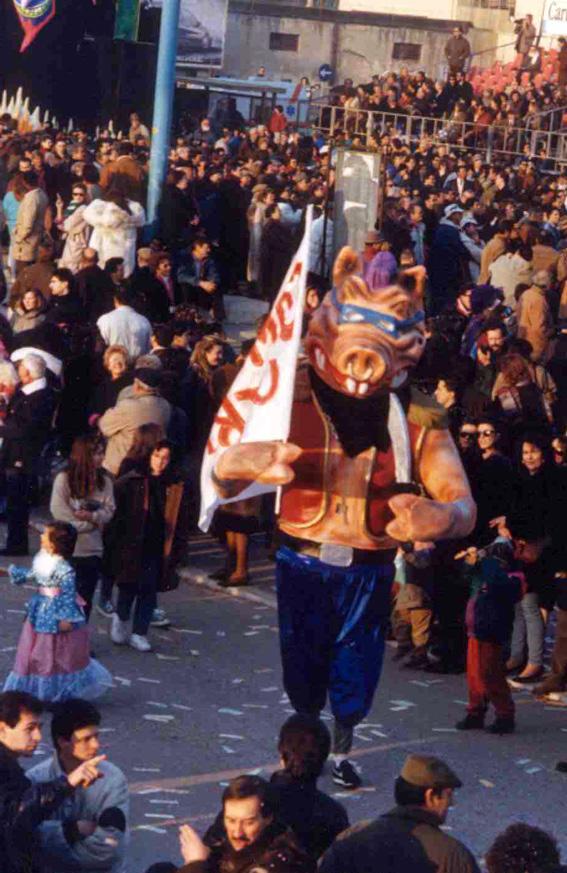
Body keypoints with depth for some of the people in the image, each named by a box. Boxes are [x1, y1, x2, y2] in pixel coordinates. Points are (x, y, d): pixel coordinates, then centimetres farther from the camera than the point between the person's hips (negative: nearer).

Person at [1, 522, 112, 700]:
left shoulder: (64, 570, -25)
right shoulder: (42, 561, 2)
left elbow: (69, 594, -22)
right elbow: (30, 576, 19)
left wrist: (67, 618, -22)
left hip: (56, 615, -9)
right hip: (41, 613, 9)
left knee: (60, 656, 5)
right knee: (36, 653, 16)